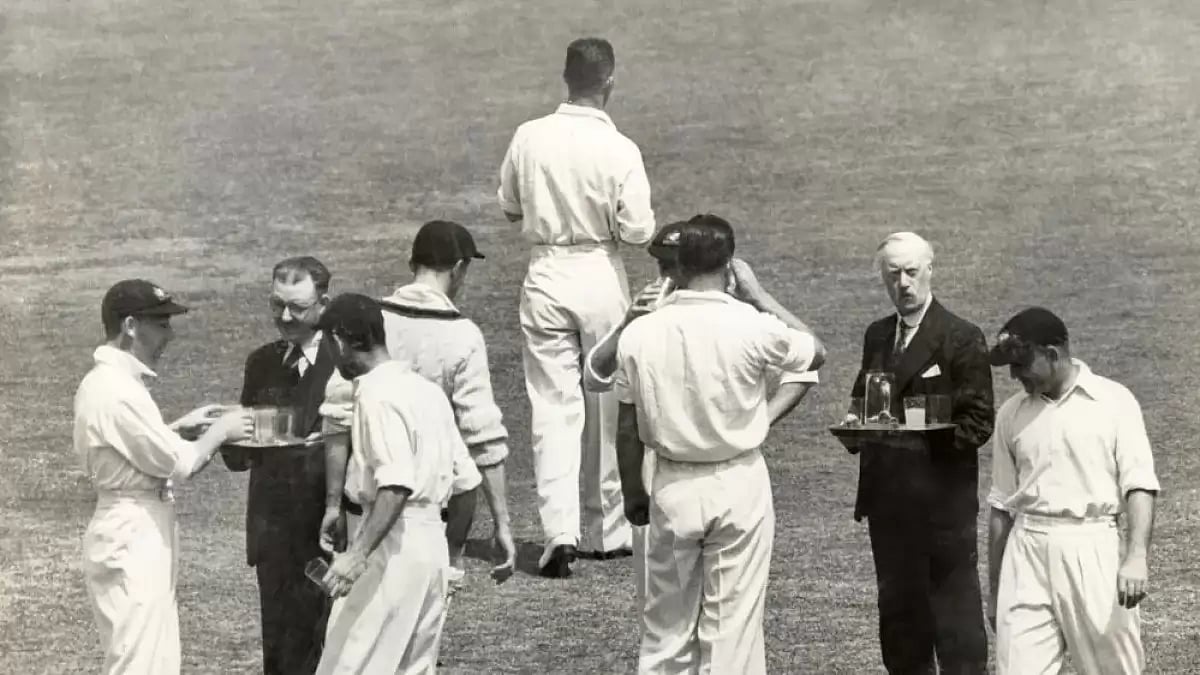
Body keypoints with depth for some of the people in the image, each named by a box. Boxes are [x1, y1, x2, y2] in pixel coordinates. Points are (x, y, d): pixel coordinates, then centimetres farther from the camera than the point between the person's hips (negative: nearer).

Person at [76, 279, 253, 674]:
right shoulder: (117, 390, -21)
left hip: (140, 539, 10)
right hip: (132, 542, -10)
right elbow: (178, 464, -18)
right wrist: (219, 431, -3)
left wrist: (179, 428, 13)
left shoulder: (104, 382, 11)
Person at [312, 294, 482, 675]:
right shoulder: (426, 390, 14)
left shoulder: (377, 395, -12)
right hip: (432, 542, 9)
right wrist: (450, 554, 24)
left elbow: (396, 486, -24)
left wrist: (358, 554, -31)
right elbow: (465, 482, 15)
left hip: (392, 545, -9)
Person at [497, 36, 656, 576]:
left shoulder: (529, 138, -4)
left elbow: (509, 208, 9)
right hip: (600, 275, -1)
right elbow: (638, 231, -12)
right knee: (607, 409, 11)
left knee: (552, 407, 0)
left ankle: (559, 531, -14)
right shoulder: (619, 150, -13)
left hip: (546, 277, 1)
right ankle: (606, 532, 20)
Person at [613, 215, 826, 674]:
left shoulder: (639, 333, -6)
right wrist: (760, 296, 11)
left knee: (667, 625, 13)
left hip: (672, 486, 2)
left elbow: (628, 429, 1)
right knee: (733, 623, 4)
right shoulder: (752, 327, -14)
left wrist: (632, 492, 15)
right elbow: (816, 352, 6)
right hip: (739, 482, -2)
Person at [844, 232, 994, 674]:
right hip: (888, 498, 6)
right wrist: (857, 421, 0)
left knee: (956, 616, -5)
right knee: (898, 611, 11)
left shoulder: (962, 339, -5)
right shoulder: (877, 336, 15)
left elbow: (977, 422, -8)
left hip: (943, 500, -6)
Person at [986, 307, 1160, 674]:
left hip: (1091, 548, -3)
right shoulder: (1012, 414, 11)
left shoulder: (1113, 402, 0)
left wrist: (1136, 557, -20)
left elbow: (1139, 485, -7)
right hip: (1027, 550, 3)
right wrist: (994, 589, 16)